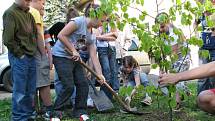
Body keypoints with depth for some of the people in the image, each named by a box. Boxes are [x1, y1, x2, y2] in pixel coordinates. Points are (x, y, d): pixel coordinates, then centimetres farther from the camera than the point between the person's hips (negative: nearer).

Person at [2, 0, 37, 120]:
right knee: (20, 91, -2)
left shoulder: (28, 14, 14)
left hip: (31, 57, 7)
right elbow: (8, 39, -14)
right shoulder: (10, 13, -9)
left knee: (31, 91, 10)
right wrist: (19, 54, -10)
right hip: (19, 58, -7)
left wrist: (34, 50, 13)